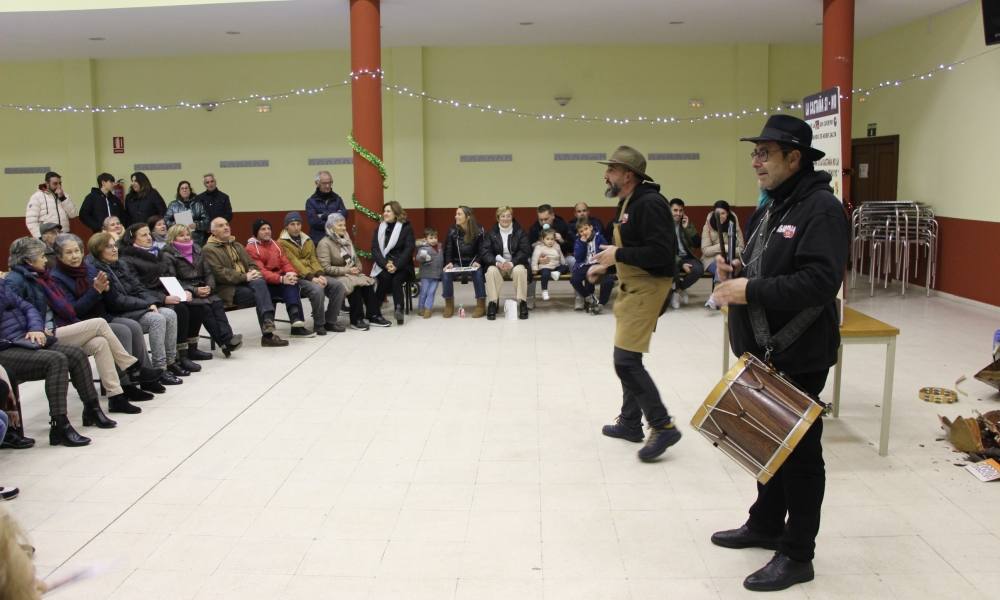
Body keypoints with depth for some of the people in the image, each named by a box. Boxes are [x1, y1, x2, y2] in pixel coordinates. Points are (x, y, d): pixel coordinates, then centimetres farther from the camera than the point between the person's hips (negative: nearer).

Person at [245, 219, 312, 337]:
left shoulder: (275, 244, 18)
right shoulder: (251, 248, -3)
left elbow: (285, 262, 11)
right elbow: (260, 271, -15)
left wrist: (291, 273, -14)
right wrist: (281, 279, -27)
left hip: (281, 280, 5)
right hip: (265, 284, -5)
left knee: (292, 283, -29)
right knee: (290, 286, -31)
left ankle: (295, 317, -40)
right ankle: (296, 318, -40)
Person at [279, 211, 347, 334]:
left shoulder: (308, 240, 18)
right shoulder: (282, 243, -4)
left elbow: (313, 260, 9)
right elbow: (294, 263, -14)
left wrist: (320, 275, -12)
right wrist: (311, 278, -24)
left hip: (313, 275, 7)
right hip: (297, 278, -7)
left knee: (338, 286, -14)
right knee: (317, 289, -34)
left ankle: (330, 321, -4)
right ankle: (319, 324, -16)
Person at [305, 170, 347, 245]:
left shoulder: (337, 199, 11)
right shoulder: (311, 201, 2)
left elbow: (344, 214, -3)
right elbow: (313, 222, -10)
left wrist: (325, 215, -10)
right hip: (318, 240, -2)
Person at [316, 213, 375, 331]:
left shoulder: (347, 239, 16)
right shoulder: (325, 243, -8)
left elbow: (356, 259, 22)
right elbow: (326, 268, -16)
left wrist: (358, 268, -1)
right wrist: (346, 270, -19)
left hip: (352, 274, 7)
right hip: (335, 277, -7)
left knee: (368, 283, -21)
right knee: (355, 286, -32)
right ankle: (356, 320, -22)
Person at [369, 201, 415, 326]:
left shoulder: (406, 228, 4)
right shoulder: (379, 228, 13)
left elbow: (409, 249, -7)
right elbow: (375, 249, 1)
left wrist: (396, 266, -20)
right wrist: (386, 264, -17)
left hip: (402, 266, -1)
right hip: (383, 265, 1)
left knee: (396, 279, -32)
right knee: (385, 278, -29)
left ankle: (398, 309, -32)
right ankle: (373, 313, -30)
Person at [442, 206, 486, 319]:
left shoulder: (478, 231, -2)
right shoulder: (452, 231, 2)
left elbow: (481, 250, 0)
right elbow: (448, 250, 3)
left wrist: (477, 262, -18)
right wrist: (449, 262, -15)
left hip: (472, 263, -2)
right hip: (456, 264, 2)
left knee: (478, 273, -34)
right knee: (446, 273, -28)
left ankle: (481, 305, -23)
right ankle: (449, 305, -15)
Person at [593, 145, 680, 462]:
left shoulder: (650, 204, -19)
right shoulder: (627, 203, 13)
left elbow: (661, 252, -27)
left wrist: (618, 255, -21)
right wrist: (608, 260, 10)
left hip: (647, 288, -11)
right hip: (631, 287, 11)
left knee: (626, 360, -13)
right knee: (627, 358, 16)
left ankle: (663, 426, -4)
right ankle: (630, 422, 28)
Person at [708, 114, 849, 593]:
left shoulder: (821, 209, -16)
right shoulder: (769, 209, 14)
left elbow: (821, 281, -27)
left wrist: (750, 291, -25)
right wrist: (737, 272, 3)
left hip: (799, 356, -9)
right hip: (763, 351, 9)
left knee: (799, 449, 2)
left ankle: (797, 554, 14)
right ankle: (766, 525, 35)